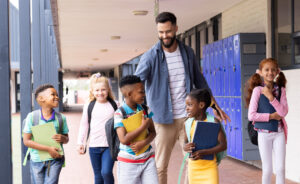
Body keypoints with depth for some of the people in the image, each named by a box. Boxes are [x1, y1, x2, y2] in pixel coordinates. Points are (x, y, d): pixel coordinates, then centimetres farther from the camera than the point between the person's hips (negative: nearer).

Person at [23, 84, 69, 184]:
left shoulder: (61, 118, -1)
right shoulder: (32, 116, -8)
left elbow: (67, 139, 10)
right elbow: (26, 141, -10)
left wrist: (63, 138, -16)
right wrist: (48, 149, -17)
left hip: (55, 159, 1)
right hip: (37, 160, 0)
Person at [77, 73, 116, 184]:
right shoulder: (89, 106, 3)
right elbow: (84, 125, 10)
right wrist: (80, 142, 7)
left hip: (109, 145, -2)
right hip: (94, 146, 2)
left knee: (106, 172, -17)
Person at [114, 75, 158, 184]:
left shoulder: (145, 110, 2)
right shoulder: (120, 114, -13)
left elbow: (153, 132, 4)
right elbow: (124, 139, -20)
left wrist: (144, 143, -16)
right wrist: (143, 126, -17)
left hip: (148, 159, 4)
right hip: (128, 162, -4)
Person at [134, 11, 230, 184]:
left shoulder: (188, 52, 6)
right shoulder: (151, 56, -6)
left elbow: (200, 82, 16)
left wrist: (216, 107, 14)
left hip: (188, 117, 3)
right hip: (164, 119, -3)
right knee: (160, 167, 3)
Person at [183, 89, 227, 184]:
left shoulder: (213, 121, -11)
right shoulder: (188, 123, 0)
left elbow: (223, 145, -13)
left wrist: (204, 152, -25)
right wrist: (185, 147, -13)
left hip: (210, 166, -4)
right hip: (193, 167, 4)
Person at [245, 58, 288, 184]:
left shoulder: (281, 89, 2)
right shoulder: (257, 89, -8)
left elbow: (283, 112, -9)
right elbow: (251, 115, -13)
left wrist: (271, 97, -17)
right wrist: (272, 116, -12)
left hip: (279, 132, 3)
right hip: (264, 133, -3)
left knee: (281, 169, 4)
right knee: (267, 170, 5)